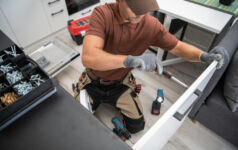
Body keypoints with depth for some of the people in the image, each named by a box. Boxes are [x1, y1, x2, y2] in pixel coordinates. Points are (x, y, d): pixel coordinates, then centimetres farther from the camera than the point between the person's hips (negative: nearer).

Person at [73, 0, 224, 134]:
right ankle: (98, 99, 33)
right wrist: (129, 60, -55)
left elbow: (178, 47, -6)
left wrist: (203, 56, -25)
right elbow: (88, 57, -41)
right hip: (93, 82, -1)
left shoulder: (151, 25, -18)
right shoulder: (102, 14, -27)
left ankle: (116, 101, 29)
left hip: (120, 84, 2)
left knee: (137, 126, 3)